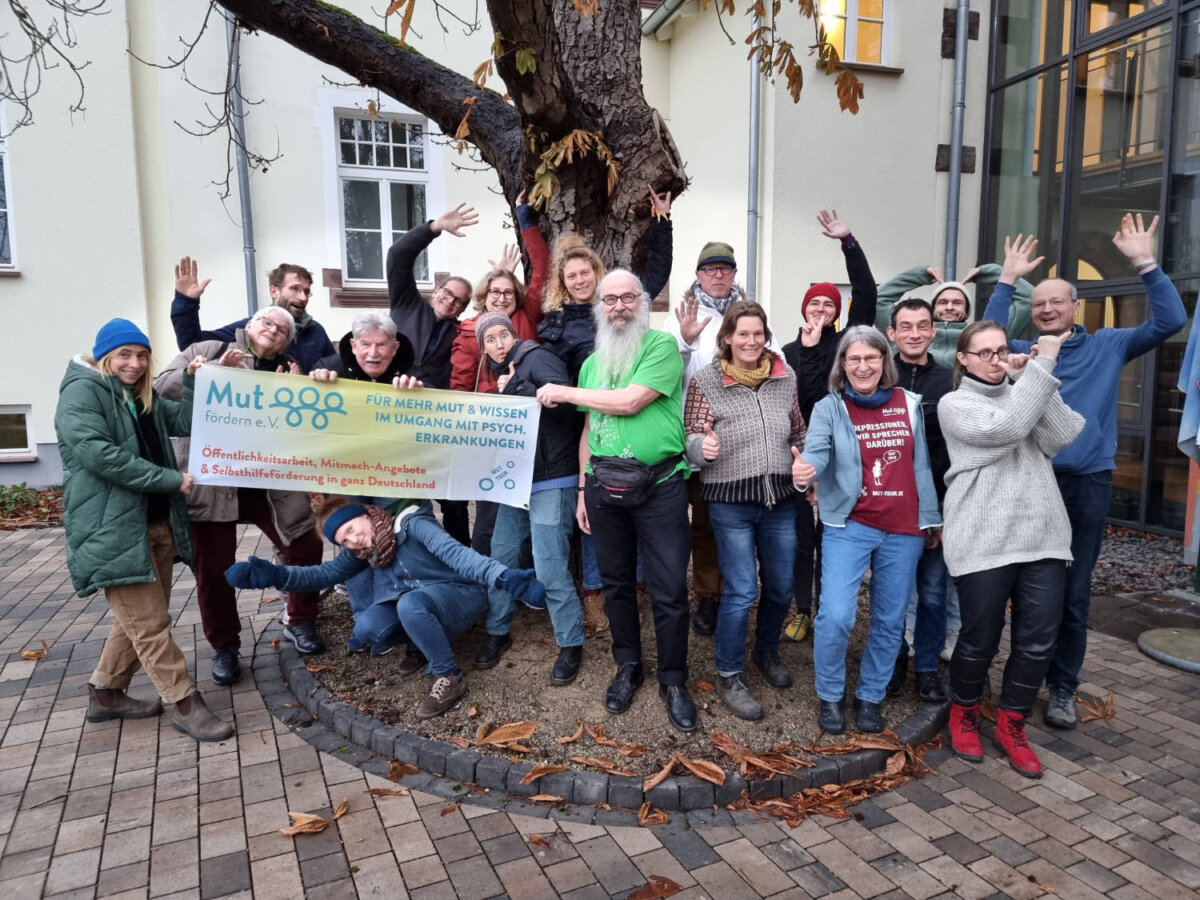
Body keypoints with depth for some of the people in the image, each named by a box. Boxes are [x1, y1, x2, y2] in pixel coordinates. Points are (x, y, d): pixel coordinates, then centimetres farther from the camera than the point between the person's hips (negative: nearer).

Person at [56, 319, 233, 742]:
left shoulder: (143, 398, 18)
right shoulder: (82, 392, -8)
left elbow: (187, 422, 10)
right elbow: (98, 453, -21)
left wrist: (193, 382, -5)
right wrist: (171, 479, -20)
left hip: (157, 523, 9)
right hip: (113, 529, -9)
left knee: (140, 618, 17)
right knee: (151, 622, -4)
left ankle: (106, 692, 32)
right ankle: (185, 703, 3)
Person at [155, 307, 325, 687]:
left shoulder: (289, 373, 11)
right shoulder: (208, 351, 5)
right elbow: (164, 386, -7)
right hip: (210, 480, -2)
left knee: (306, 546, 4)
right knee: (212, 567, 6)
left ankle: (301, 622, 27)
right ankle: (224, 646, 25)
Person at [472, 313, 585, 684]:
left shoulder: (537, 358, -8)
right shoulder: (502, 373, 17)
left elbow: (566, 401, -24)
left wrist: (514, 390, -18)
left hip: (551, 482, -8)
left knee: (549, 568, -7)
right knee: (500, 555, 10)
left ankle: (571, 644, 10)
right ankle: (498, 631, 28)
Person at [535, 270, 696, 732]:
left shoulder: (662, 347, -4)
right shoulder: (593, 362, 15)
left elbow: (629, 401, -17)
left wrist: (564, 393, -6)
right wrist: (583, 489, 14)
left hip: (659, 483, -5)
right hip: (604, 484, 5)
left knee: (669, 589, 0)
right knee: (616, 581, 15)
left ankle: (673, 680, 19)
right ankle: (627, 667, 33)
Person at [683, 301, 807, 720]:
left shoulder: (785, 378, 5)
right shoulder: (706, 380, -6)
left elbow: (799, 434, 15)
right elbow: (691, 436, -6)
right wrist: (702, 445, -28)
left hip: (780, 498, 4)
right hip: (730, 500, -4)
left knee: (781, 586, 14)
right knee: (741, 591, -3)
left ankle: (767, 651, 41)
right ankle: (729, 676, 18)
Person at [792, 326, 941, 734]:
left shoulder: (909, 403, 5)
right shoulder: (829, 407, -3)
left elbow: (921, 464, 11)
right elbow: (816, 450, -21)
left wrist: (930, 517, 12)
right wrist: (805, 470, -44)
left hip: (903, 529, 3)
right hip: (849, 525, -3)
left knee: (889, 620, 11)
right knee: (835, 615, -13)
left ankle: (870, 696, 31)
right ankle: (830, 696, 11)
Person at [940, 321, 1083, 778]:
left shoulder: (1024, 394, 15)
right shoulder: (954, 403, 1)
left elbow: (1062, 435, -4)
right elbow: (1006, 427, -18)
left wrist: (1036, 374, -10)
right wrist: (1043, 365, -14)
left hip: (1043, 537, 5)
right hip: (982, 541, -4)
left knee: (1039, 640, 5)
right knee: (980, 638, 5)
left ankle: (1011, 727, 25)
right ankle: (963, 714, 30)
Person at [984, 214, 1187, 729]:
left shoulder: (1108, 345, 9)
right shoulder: (1023, 352, 7)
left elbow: (1169, 322, -1)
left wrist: (1145, 264, -9)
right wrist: (1008, 280, -11)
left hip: (1089, 483, 0)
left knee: (1074, 592, 7)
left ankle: (1063, 688, 20)